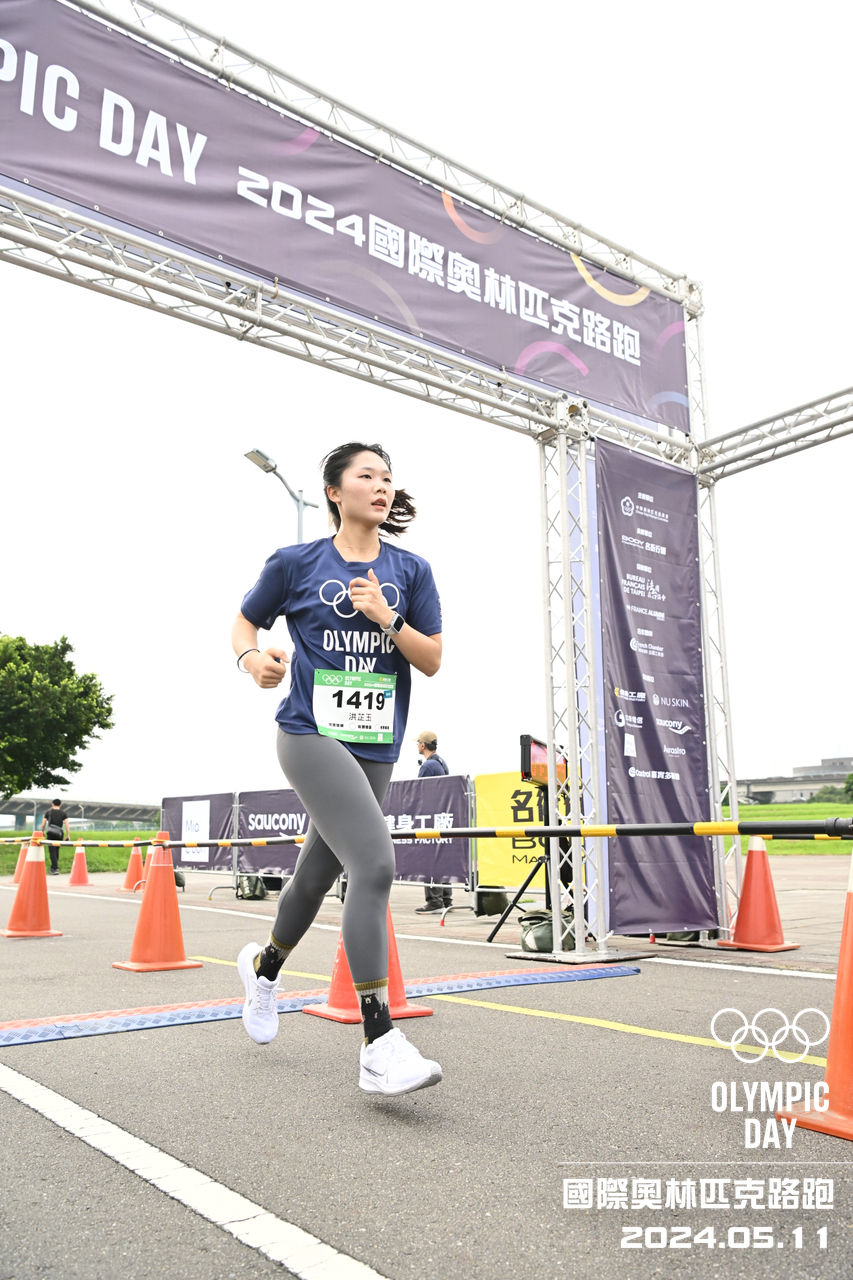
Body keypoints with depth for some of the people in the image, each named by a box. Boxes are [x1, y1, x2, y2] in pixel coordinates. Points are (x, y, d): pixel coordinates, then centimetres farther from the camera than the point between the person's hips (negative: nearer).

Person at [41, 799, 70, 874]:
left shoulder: (48, 812, 5)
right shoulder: (63, 813, 5)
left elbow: (43, 824, 5)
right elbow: (66, 824, -4)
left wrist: (42, 832, 22)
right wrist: (68, 835, -3)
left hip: (50, 834, -2)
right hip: (59, 834, 2)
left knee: (52, 851, -4)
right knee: (56, 850, 18)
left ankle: (55, 868, -17)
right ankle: (53, 867, 24)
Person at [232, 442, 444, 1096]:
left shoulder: (411, 570, 8)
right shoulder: (296, 563, 2)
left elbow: (433, 660, 4)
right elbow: (244, 623, 13)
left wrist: (387, 620, -12)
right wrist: (253, 657, -9)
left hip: (375, 747, 5)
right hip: (311, 735, -4)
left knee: (318, 874, 18)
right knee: (375, 865, -22)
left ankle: (265, 965, 49)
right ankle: (379, 1046, -15)